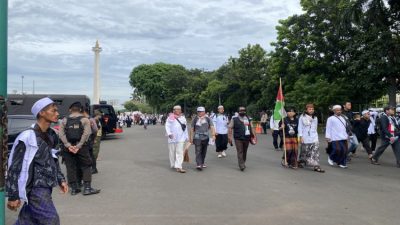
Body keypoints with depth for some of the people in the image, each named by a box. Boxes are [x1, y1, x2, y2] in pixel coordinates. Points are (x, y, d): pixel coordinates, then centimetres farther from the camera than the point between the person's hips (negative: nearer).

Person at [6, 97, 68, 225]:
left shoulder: (51, 135, 7)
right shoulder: (29, 137, -17)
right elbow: (15, 167, -15)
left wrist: (60, 179, 15)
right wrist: (13, 196, -13)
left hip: (45, 187, 8)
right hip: (36, 188, -8)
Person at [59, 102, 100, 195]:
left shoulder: (64, 120, 8)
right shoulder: (84, 120, 0)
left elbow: (61, 134, -4)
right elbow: (86, 133, -14)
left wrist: (68, 145, -11)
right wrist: (79, 146, -15)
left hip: (68, 148, 3)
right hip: (81, 147, -3)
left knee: (70, 167, 9)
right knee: (86, 166, 4)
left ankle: (74, 188, 13)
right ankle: (87, 188, 1)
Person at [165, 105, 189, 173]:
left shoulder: (183, 118, 12)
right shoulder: (170, 118, 3)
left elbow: (185, 128, 14)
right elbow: (167, 126, -3)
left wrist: (187, 137, 13)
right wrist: (169, 133, -18)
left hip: (181, 138, 1)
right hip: (172, 138, -1)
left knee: (180, 152, -8)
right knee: (172, 152, 9)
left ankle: (178, 167, -12)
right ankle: (173, 165, 26)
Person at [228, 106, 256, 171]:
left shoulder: (248, 119, 15)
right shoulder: (234, 119, 2)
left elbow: (251, 128, 18)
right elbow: (230, 128, -3)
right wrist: (229, 137, -12)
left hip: (247, 138, 4)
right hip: (238, 139, -4)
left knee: (244, 152, 12)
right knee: (240, 152, -8)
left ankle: (243, 163, 28)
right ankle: (242, 166, -10)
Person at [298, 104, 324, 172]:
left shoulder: (315, 118, 13)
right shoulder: (302, 117, -2)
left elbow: (316, 127, 18)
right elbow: (300, 127, -4)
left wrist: (315, 135, 16)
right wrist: (301, 136, -10)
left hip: (314, 138, 4)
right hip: (305, 138, -4)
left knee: (316, 151, -7)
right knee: (304, 151, 7)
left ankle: (316, 166, -8)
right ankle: (301, 162, 28)